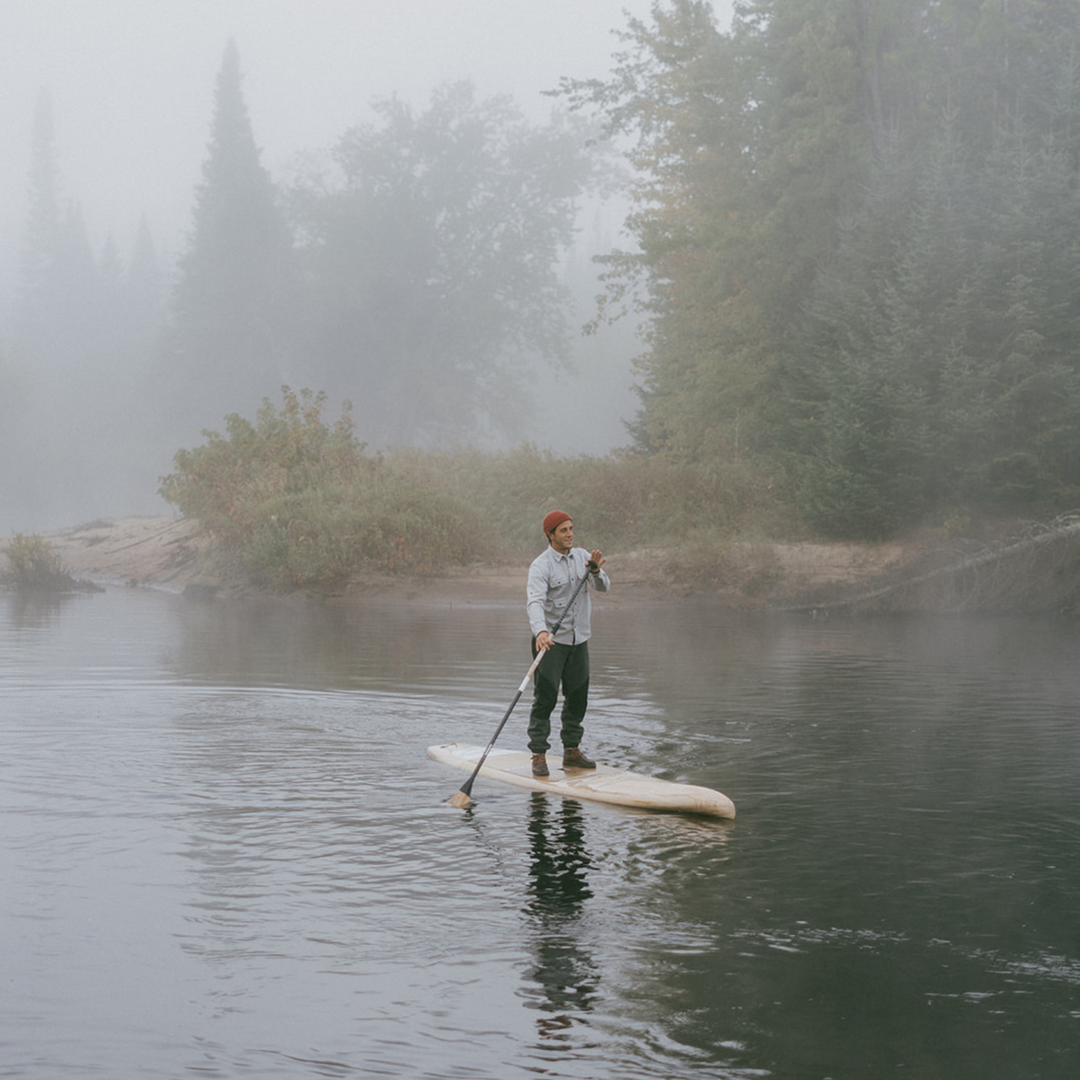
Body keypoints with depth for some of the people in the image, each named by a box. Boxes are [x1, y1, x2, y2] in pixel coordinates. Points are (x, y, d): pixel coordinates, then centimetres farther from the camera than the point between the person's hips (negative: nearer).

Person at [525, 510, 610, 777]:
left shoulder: (582, 556, 6)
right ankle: (538, 754, -3)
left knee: (578, 697, 11)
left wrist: (595, 569, -23)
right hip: (550, 641, -6)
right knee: (545, 698, -8)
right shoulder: (541, 565, -13)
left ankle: (571, 751, 21)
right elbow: (535, 602, -27)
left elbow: (603, 587, -2)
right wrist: (540, 631, -44)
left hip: (579, 639, 6)